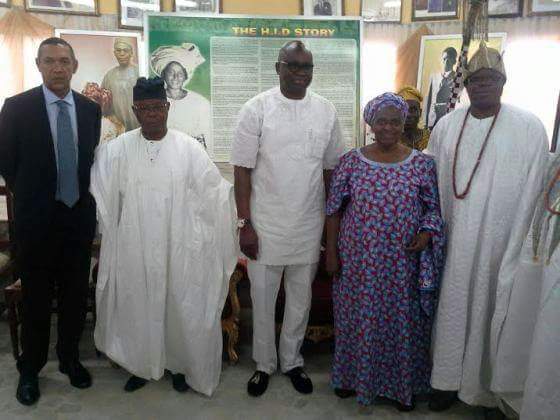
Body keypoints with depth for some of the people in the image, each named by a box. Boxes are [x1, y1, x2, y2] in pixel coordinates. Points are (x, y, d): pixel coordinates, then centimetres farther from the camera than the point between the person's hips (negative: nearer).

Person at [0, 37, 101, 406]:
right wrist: (32, 197, 5)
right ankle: (30, 369, 27)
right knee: (36, 298, 9)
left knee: (75, 294, 13)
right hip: (36, 217, -3)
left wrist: (81, 195, 8)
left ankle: (69, 358, 32)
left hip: (80, 215, 3)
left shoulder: (91, 108, 3)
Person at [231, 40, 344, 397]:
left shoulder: (326, 111, 2)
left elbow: (331, 169, 7)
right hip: (265, 225, -2)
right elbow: (242, 168, -7)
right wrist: (245, 224, -10)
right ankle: (264, 364, 32)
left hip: (309, 226, 3)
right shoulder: (257, 108, -7)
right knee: (262, 299, 10)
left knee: (301, 298, 15)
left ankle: (292, 360, 36)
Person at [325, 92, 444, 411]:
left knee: (402, 320, 12)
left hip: (403, 263, 1)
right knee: (359, 319, 12)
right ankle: (354, 376, 35)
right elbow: (334, 209, 0)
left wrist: (426, 233, -14)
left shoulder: (422, 164, -3)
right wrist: (331, 251, -3)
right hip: (358, 260, 0)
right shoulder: (351, 161, -4)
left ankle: (403, 385, 33)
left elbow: (433, 207, 5)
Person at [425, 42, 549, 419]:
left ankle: (491, 389, 28)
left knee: (494, 312, 9)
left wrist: (523, 249, -6)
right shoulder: (447, 125, 2)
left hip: (503, 241, -2)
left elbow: (533, 193, -5)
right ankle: (450, 379, 30)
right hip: (455, 242, 3)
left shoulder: (529, 128, -6)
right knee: (454, 308, 12)